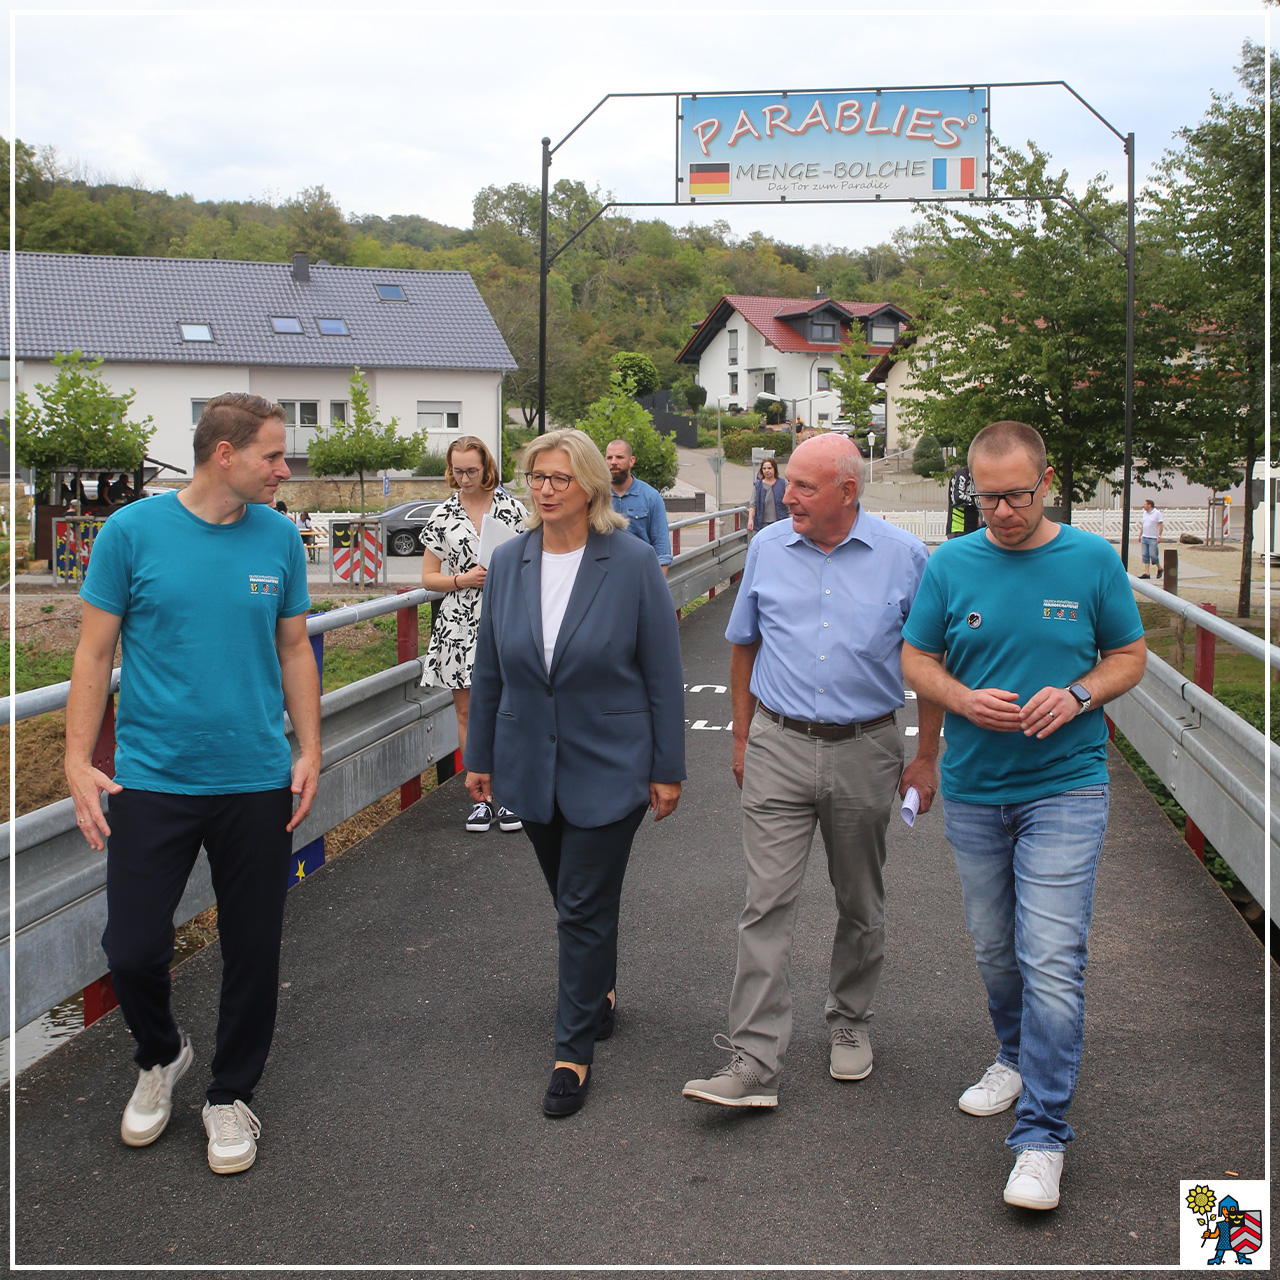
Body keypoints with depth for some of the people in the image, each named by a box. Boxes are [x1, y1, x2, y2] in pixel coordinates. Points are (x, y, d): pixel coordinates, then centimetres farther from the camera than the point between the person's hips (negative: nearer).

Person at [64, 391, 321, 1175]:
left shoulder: (280, 538, 2)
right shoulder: (132, 531, -6)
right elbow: (96, 652, -2)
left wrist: (310, 752, 3)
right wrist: (79, 763, -7)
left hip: (258, 783, 2)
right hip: (153, 780, -2)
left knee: (253, 952, 9)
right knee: (133, 949, 1)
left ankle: (231, 1095, 30)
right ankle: (162, 1056, 33)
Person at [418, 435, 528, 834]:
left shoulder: (512, 508, 3)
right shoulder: (442, 516, 6)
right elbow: (429, 577, 7)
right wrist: (463, 580, -10)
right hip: (460, 625, 2)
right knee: (467, 710, 5)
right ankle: (482, 797, 15)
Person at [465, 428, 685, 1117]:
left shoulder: (632, 563, -11)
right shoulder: (509, 562, 0)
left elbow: (662, 674, -8)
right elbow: (488, 669, 8)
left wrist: (668, 769, -7)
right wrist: (479, 756, 10)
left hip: (608, 767, -4)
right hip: (532, 767, 4)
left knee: (585, 906, -1)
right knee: (572, 897, 18)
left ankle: (574, 1050, 11)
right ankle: (600, 990, 43)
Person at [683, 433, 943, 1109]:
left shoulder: (903, 556, -3)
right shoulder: (767, 548, 2)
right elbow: (744, 646, 13)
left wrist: (926, 758, 2)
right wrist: (742, 737, 13)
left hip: (866, 752, 0)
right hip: (779, 749, 1)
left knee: (860, 906, 13)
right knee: (767, 905, -5)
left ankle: (848, 1022, 35)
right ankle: (753, 1063, -3)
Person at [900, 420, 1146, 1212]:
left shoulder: (1093, 561, -3)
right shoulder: (950, 565, 0)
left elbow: (1130, 656, 5)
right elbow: (916, 659, 7)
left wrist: (1078, 695, -15)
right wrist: (963, 700, -13)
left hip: (1065, 788, -3)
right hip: (974, 790, 3)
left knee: (1052, 960, -10)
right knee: (995, 949, 16)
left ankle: (1042, 1136, -2)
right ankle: (1017, 1058, 42)